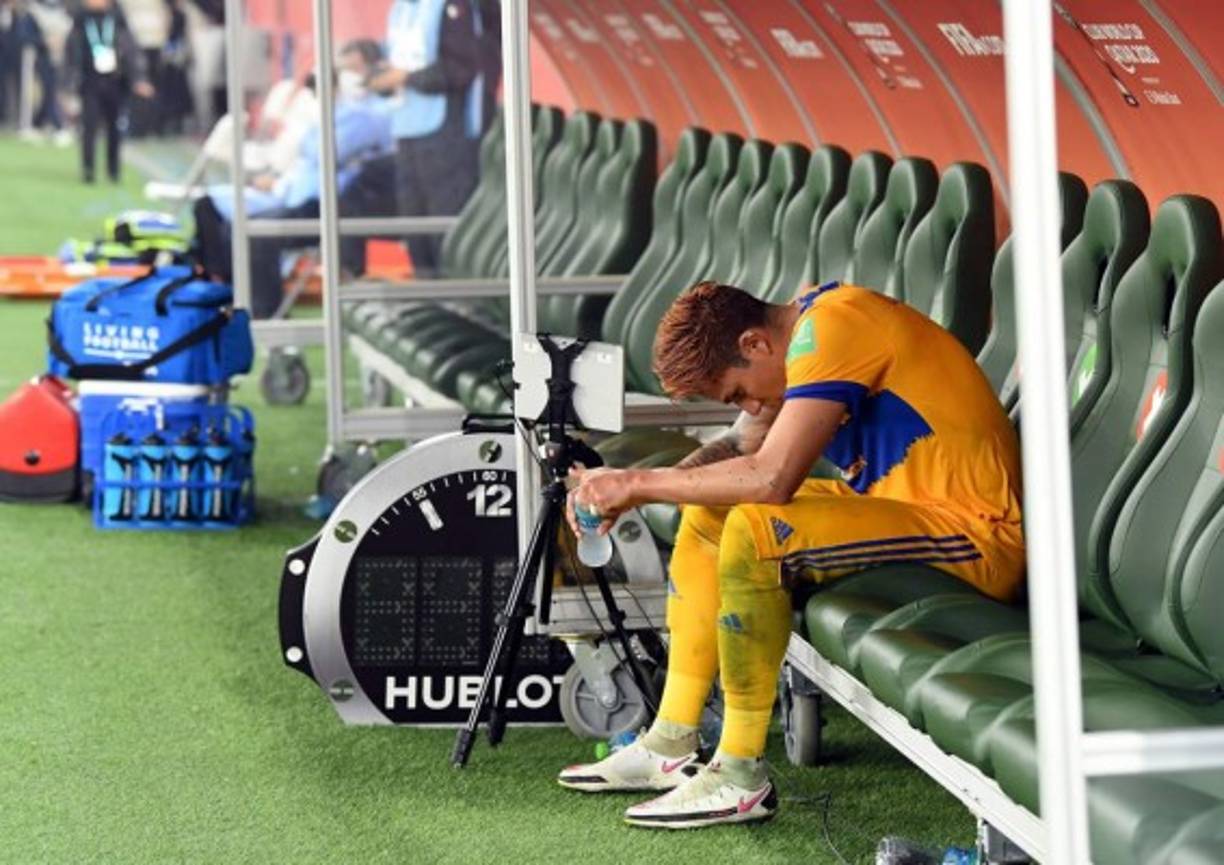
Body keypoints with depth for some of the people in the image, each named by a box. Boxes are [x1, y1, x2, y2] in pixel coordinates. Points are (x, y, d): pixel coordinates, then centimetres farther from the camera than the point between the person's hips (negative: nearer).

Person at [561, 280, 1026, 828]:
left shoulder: (832, 327, -20)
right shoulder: (806, 324, 10)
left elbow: (771, 478, -27)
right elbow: (741, 449, 18)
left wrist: (639, 483, -17)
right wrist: (625, 491, 3)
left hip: (980, 536, -11)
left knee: (753, 531, -27)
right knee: (708, 511, 15)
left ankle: (741, 778, -16)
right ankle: (670, 747, 15)